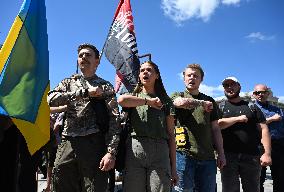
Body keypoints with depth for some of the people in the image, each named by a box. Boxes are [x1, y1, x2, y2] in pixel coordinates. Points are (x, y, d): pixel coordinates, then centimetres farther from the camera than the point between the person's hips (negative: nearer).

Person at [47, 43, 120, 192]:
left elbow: (114, 120, -1)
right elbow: (51, 99, -3)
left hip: (94, 144, -2)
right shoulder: (68, 83, 18)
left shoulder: (105, 87, 9)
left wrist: (111, 152, -13)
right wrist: (85, 92, -10)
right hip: (67, 144, 3)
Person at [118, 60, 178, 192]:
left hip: (160, 151, 0)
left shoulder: (165, 101, 16)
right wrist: (148, 101, -2)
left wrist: (173, 166, 6)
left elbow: (171, 135, 11)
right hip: (134, 149, 0)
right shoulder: (134, 95, 16)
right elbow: (121, 100, -12)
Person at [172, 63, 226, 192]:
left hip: (207, 157, 4)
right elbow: (182, 102, -18)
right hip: (184, 154, -3)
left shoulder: (209, 101, 18)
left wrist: (221, 153, 8)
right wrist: (202, 103, -4)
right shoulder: (177, 96, 9)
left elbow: (215, 129, 15)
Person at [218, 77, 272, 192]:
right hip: (228, 155, -1)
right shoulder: (220, 108, 9)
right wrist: (238, 119, -9)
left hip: (251, 155, 1)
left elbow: (264, 129, 3)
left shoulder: (252, 107, 11)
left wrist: (267, 153, -7)